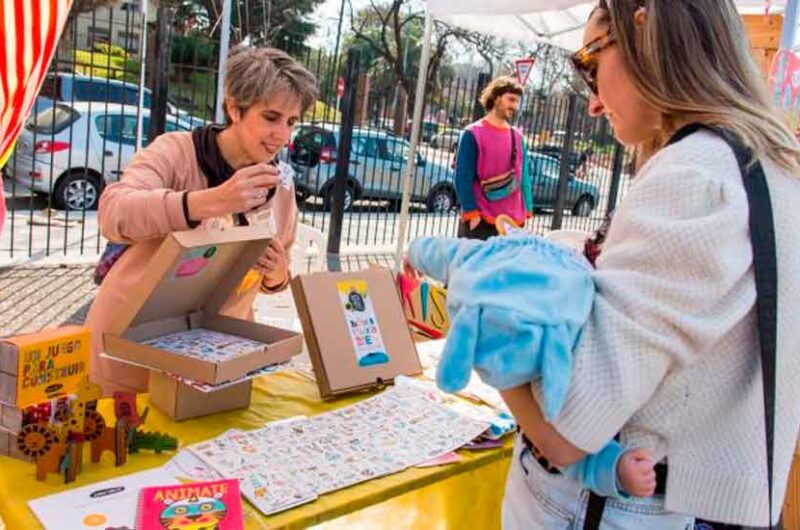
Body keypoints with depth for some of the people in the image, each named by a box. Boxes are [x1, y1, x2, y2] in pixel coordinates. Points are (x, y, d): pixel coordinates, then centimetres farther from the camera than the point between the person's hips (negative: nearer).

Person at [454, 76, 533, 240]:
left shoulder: (518, 136, 11)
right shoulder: (472, 134, -5)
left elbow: (524, 175, 13)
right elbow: (463, 178, -9)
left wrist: (526, 212, 7)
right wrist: (471, 213, -15)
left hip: (512, 222, 5)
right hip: (480, 221, -5)